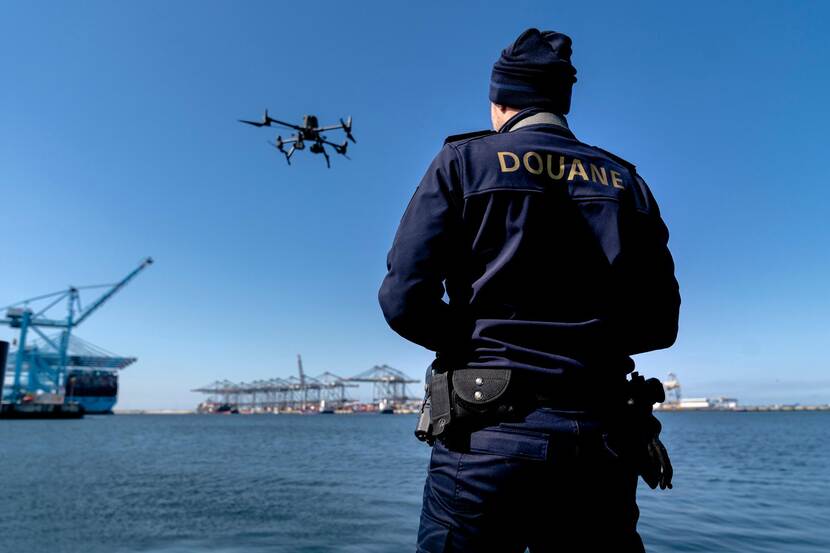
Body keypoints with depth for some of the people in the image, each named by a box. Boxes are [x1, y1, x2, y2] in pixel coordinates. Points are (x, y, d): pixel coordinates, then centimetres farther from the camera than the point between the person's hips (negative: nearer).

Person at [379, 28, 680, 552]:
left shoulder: (463, 161, 1)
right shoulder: (625, 180, 11)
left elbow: (405, 300, -7)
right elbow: (659, 324, 11)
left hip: (488, 435, -3)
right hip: (600, 443, 4)